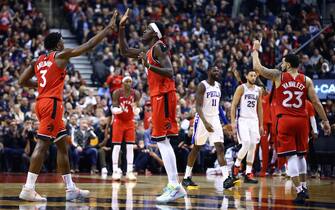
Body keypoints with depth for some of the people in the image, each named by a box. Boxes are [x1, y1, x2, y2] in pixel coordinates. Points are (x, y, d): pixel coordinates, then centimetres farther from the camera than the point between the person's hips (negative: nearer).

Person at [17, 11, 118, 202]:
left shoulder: (38, 61, 17)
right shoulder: (61, 55, -3)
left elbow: (22, 81, 16)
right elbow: (88, 46, -4)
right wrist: (109, 28, 3)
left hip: (44, 103, 9)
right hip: (52, 104, -9)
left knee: (63, 145, 13)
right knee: (42, 145, -11)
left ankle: (71, 189, 15)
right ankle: (28, 189, -15)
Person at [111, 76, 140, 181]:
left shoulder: (135, 94, -6)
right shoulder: (117, 93, -11)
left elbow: (136, 113, -6)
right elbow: (113, 109, -15)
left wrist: (136, 108, -29)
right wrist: (119, 109, -36)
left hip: (130, 122, 2)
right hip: (119, 121, -2)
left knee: (130, 147, -3)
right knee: (116, 147, -5)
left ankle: (129, 172, -1)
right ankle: (115, 171, -3)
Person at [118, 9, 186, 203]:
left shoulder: (159, 47, -10)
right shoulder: (148, 50, 19)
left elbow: (169, 72, -21)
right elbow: (124, 51, 28)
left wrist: (149, 66, -32)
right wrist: (122, 28, 22)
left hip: (163, 96, -10)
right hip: (159, 96, 10)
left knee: (162, 140, -13)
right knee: (163, 141, 11)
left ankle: (174, 187, -17)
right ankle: (175, 185, 13)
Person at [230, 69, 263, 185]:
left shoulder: (258, 90, 12)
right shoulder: (241, 88, -4)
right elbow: (233, 105, -6)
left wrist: (261, 125, 14)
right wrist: (233, 122, -14)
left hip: (254, 120, 5)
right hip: (242, 120, -5)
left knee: (253, 147, 1)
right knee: (246, 144, -20)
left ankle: (248, 174, 4)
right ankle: (236, 165, 2)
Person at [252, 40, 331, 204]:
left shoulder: (278, 76, -1)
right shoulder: (306, 80, 5)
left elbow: (257, 67, 1)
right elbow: (316, 102, 1)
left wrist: (255, 50, 16)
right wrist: (325, 120, 7)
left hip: (285, 120, -3)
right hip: (301, 120, 3)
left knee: (291, 157, -4)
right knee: (300, 155, 20)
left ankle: (299, 191, -12)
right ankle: (304, 188, 24)